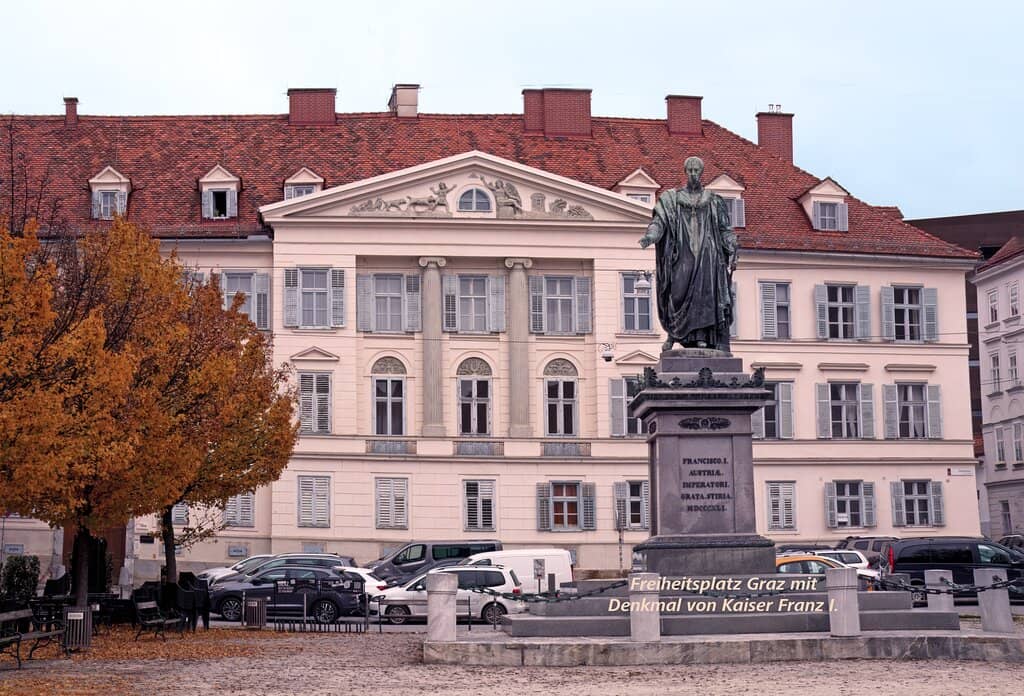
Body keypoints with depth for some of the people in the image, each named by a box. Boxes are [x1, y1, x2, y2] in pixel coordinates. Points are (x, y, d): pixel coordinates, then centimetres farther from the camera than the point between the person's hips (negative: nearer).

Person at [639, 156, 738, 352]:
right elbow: (659, 221, 0)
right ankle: (673, 332, 2)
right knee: (679, 290, -14)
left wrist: (732, 255, 4)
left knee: (705, 292, -11)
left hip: (707, 252, 1)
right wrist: (649, 236, -20)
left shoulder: (714, 201, 14)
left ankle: (702, 338, -13)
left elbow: (726, 230, 13)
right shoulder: (672, 199, 11)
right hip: (683, 252, -1)